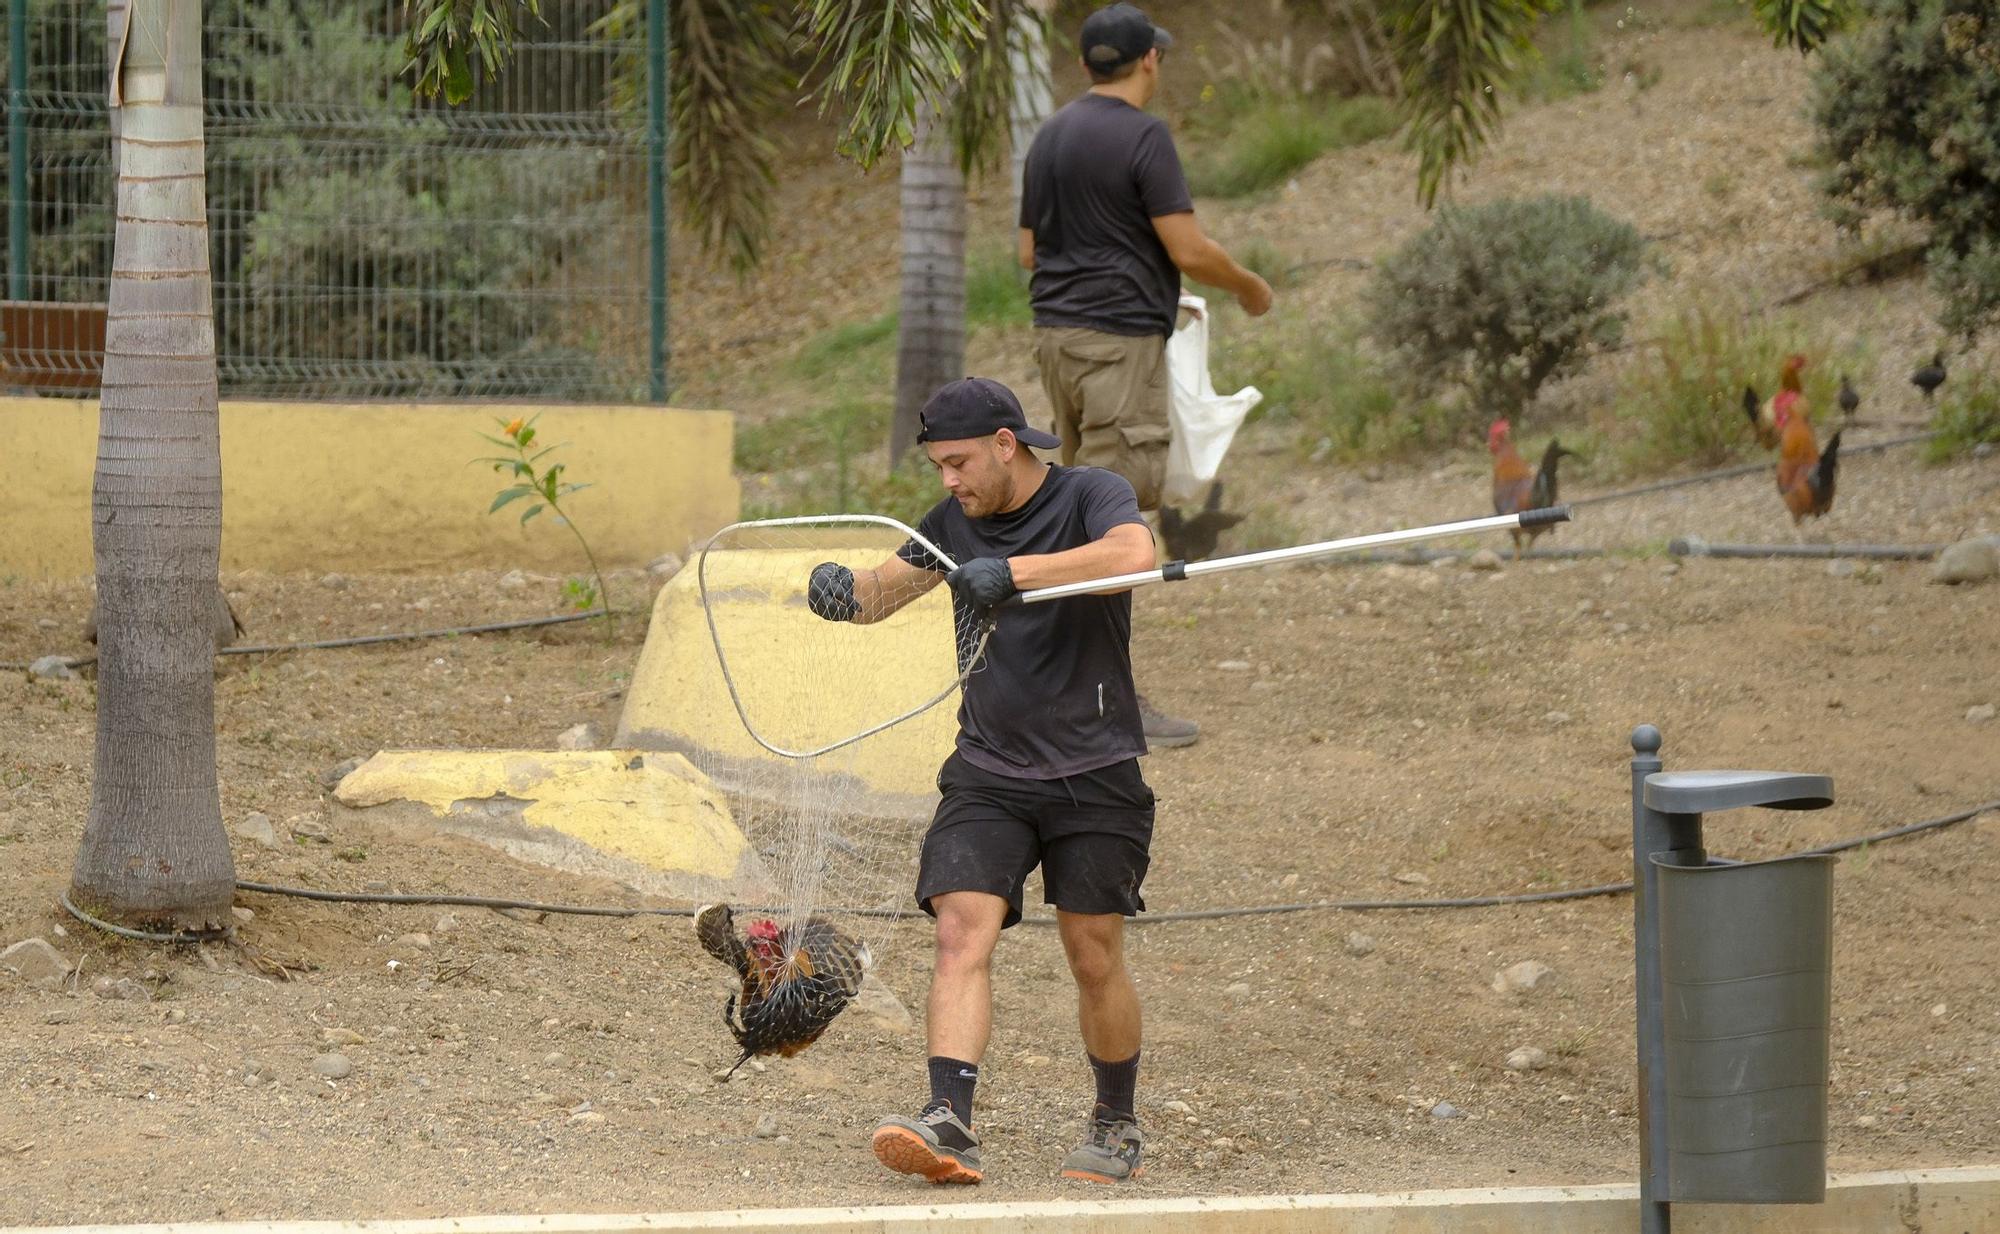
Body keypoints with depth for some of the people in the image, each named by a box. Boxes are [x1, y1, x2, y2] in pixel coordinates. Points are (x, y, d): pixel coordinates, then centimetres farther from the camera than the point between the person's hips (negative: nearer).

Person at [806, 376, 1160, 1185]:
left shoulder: (1091, 496, -9)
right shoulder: (956, 521, 8)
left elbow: (1134, 553, -30)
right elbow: (885, 591, 13)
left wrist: (1013, 572, -38)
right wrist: (842, 589, -11)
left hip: (1094, 775, -4)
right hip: (987, 773, 4)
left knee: (1094, 959, 3)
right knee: (962, 934, -15)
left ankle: (1117, 1126, 24)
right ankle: (950, 1122, -26)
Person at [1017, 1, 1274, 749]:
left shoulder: (1051, 138, 13)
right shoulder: (1141, 138, -12)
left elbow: (1030, 249, 19)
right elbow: (1189, 250, -16)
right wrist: (1250, 289, 2)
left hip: (1057, 332, 8)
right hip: (1120, 340, -8)